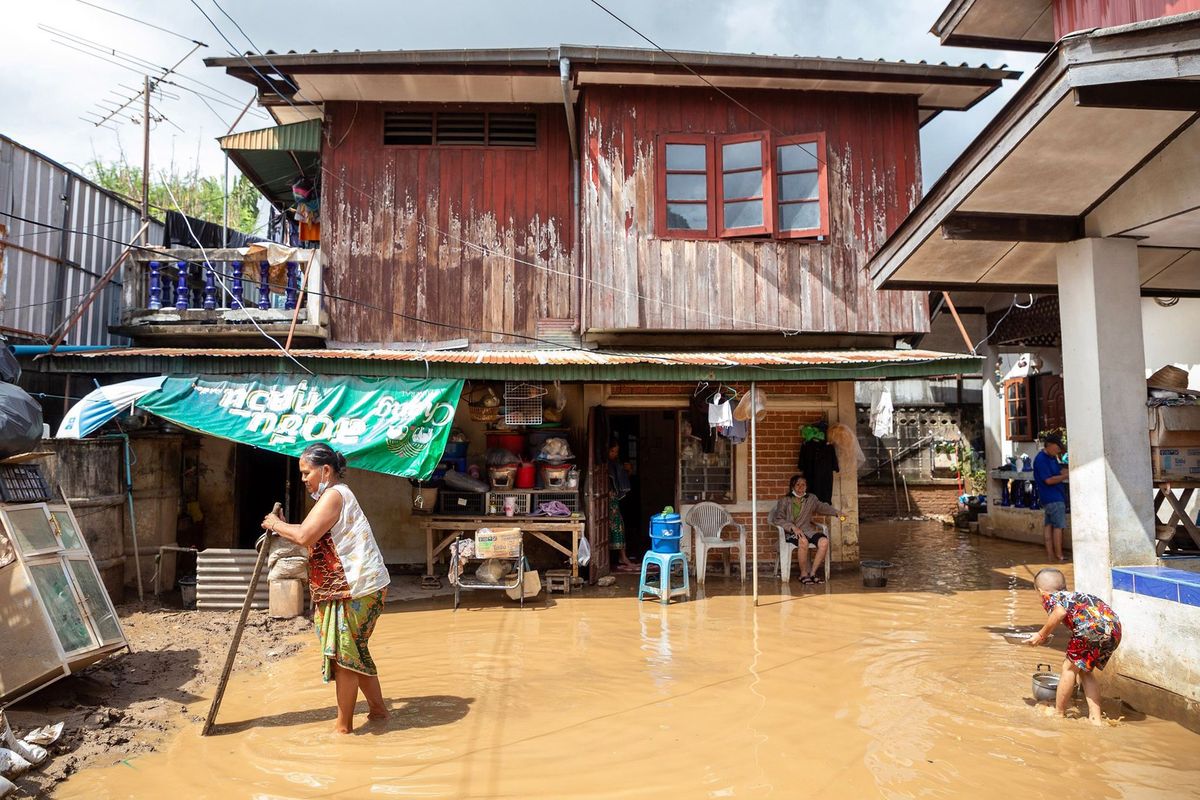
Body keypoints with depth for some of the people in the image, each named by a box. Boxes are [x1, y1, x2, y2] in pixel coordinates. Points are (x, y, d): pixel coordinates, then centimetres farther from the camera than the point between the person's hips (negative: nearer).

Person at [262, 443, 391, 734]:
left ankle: (343, 726, 11)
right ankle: (377, 707, 31)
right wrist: (282, 528, 4)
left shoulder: (334, 495, -15)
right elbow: (313, 536, 15)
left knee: (342, 654, 0)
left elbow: (305, 536, -24)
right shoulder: (334, 495, 19)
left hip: (355, 589, -11)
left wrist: (277, 525, -8)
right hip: (349, 587, 11)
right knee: (355, 650, 19)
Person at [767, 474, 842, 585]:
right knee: (803, 541, -37)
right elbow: (778, 519, -4)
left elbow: (823, 507, 12)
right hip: (791, 532, -4)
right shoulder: (784, 501, 3)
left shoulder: (811, 499, 15)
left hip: (808, 530, 4)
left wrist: (836, 512, -8)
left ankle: (812, 572, -14)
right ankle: (803, 574, -18)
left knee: (824, 541, -27)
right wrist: (793, 527, -17)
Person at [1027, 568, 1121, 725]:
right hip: (1115, 626, 7)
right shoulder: (1073, 595, 36)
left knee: (1070, 668, 11)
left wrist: (1042, 635, 2)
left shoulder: (1049, 596, 15)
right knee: (1084, 670, 23)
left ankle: (1058, 714, 20)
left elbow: (1060, 611, -9)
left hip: (1093, 625, -7)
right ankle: (1095, 717, 23)